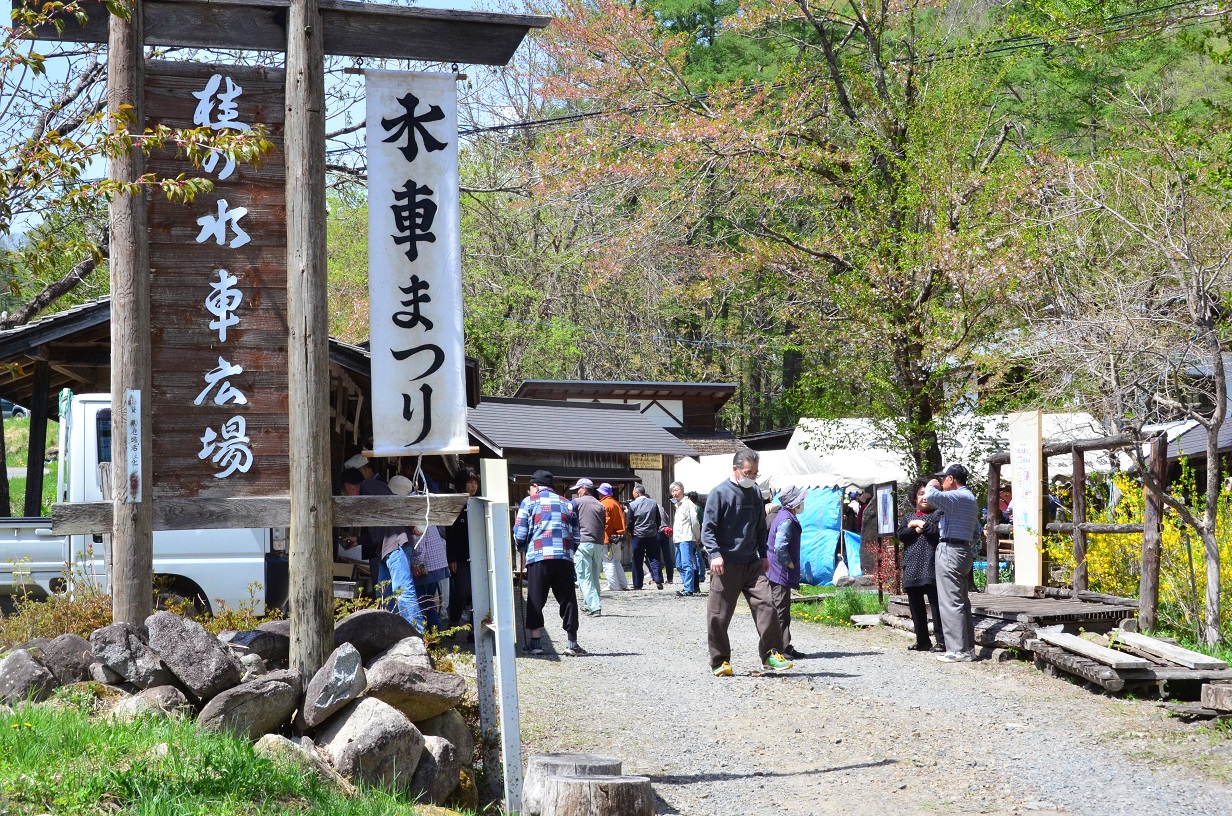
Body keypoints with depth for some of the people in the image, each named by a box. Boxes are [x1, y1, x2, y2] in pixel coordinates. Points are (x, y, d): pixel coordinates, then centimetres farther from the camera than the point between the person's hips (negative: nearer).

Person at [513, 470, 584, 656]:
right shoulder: (566, 504, 19)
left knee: (535, 600, 5)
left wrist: (523, 548, 22)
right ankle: (572, 643, 6)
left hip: (538, 558, -2)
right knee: (567, 599, 7)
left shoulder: (529, 501, 9)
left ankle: (535, 642, 2)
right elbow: (576, 536, 14)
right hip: (565, 557, 3)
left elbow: (520, 534, 3)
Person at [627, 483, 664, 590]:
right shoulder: (653, 503, 3)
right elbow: (659, 520, 6)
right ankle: (658, 580, -6)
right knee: (653, 558, 6)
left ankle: (637, 584, 6)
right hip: (652, 535, 2)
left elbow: (630, 521, -3)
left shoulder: (632, 505, -7)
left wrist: (630, 533, 12)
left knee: (637, 561, 5)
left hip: (638, 536, -2)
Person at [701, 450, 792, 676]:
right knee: (719, 615, 0)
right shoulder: (720, 493, -6)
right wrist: (715, 554, -20)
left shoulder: (755, 493, 13)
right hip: (726, 564, -5)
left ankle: (771, 654, -2)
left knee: (765, 605, -7)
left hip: (752, 563, 5)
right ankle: (720, 662, 10)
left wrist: (763, 555, 22)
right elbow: (708, 528, -8)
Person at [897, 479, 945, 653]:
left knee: (936, 604, -9)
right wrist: (916, 529, -8)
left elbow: (940, 532, -12)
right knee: (916, 606, 9)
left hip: (930, 568, -6)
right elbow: (900, 534, 5)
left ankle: (942, 641, -9)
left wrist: (923, 524, -5)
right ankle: (922, 641, 16)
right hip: (911, 569, 6)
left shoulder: (938, 514, 7)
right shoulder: (908, 517, 22)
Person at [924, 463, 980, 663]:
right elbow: (976, 532, 26)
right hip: (964, 550, 11)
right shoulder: (971, 499, 20)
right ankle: (968, 648, 15)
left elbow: (931, 496, -30)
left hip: (950, 551, -11)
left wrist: (932, 485, -9)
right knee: (961, 601, 13)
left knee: (951, 602, -8)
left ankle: (958, 650, -9)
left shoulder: (958, 496, -14)